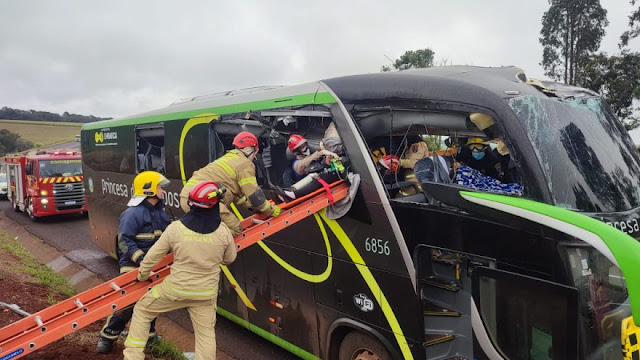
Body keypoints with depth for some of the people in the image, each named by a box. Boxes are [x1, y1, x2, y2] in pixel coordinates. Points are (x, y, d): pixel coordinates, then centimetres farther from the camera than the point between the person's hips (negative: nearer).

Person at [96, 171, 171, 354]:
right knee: (126, 303, -5)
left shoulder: (159, 212, 7)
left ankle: (147, 334, 33)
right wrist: (140, 258, -32)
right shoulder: (133, 214, -19)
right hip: (133, 267, -8)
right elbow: (124, 241, -23)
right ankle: (108, 337, 12)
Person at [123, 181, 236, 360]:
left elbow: (153, 255, -3)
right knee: (206, 332, 16)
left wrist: (142, 275, 16)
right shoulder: (223, 231, -14)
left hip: (176, 288, -1)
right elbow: (229, 259, 3)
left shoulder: (176, 228, -15)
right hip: (206, 293, 1)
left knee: (142, 310, 22)